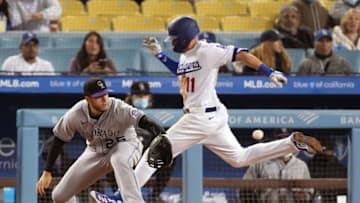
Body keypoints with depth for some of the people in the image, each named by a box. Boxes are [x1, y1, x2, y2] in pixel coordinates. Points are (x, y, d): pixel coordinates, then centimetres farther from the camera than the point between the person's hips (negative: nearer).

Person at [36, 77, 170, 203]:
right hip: (95, 151, 4)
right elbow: (59, 140, -8)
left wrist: (161, 135, -69)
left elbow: (142, 120, -48)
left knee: (119, 160, -43)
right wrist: (47, 172, -9)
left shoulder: (118, 109, -33)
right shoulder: (75, 115, -23)